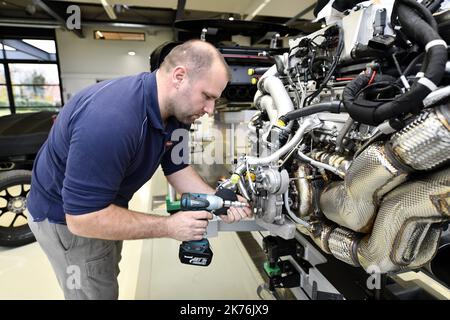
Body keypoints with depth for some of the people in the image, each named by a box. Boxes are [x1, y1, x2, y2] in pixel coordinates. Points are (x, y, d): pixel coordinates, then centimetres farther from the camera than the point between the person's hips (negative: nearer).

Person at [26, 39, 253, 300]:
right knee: (98, 292, 11)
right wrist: (169, 227, -31)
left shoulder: (176, 110, -12)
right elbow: (84, 218, -35)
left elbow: (176, 167, -3)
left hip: (106, 206, 8)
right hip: (68, 217, -7)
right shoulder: (112, 119, -40)